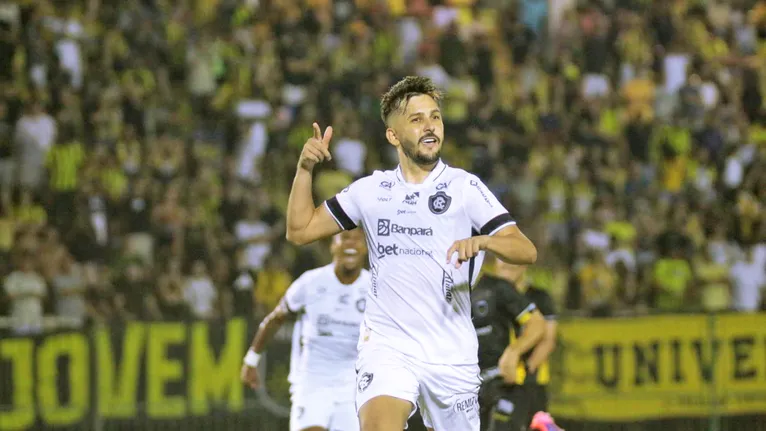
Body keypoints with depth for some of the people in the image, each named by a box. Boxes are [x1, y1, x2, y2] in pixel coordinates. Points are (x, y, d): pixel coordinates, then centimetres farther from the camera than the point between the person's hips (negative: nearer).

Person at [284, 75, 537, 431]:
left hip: (452, 355, 0)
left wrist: (482, 241, -27)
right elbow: (300, 230, 17)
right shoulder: (370, 189, 11)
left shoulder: (464, 187, 2)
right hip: (386, 345, 0)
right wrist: (305, 168, 3)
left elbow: (526, 251, -7)